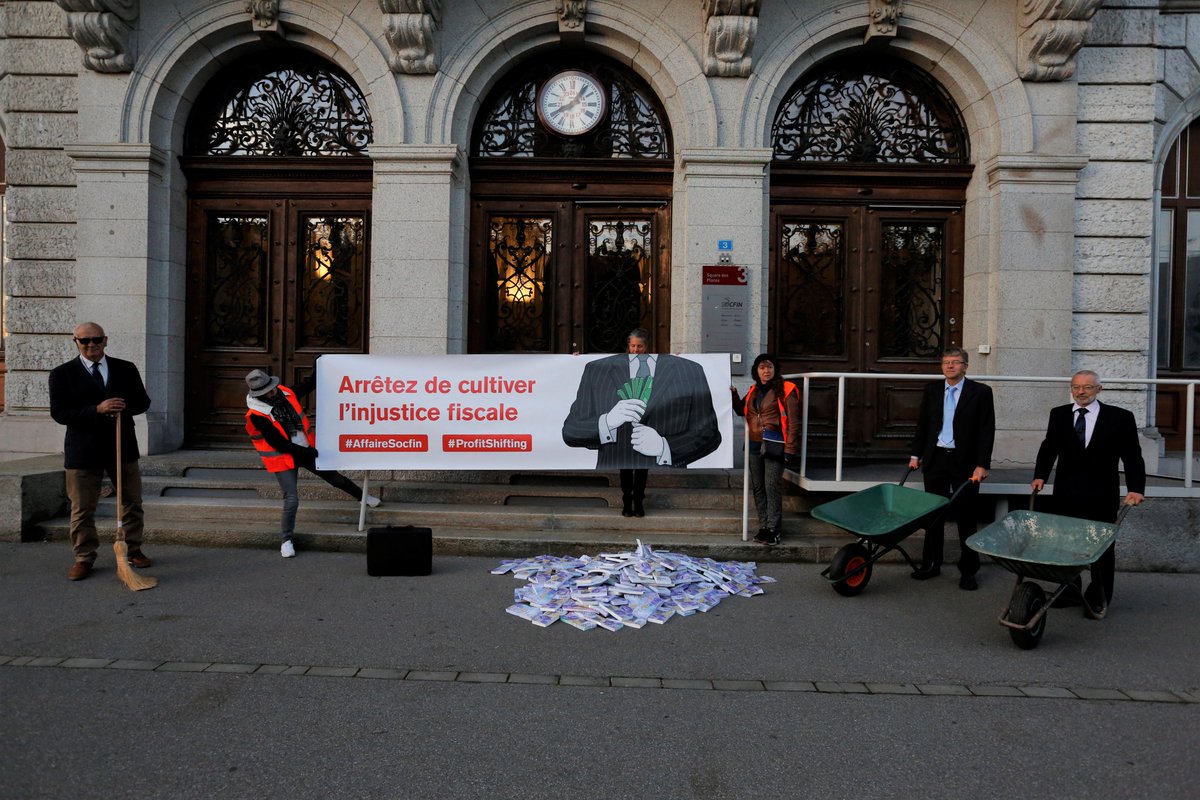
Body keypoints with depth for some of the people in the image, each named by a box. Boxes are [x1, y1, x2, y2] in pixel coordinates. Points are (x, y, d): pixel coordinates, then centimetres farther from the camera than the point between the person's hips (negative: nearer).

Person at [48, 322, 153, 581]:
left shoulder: (126, 369, 6)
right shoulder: (62, 374, -2)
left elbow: (143, 402, 8)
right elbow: (59, 413, -9)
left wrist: (124, 407, -14)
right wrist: (97, 410, -22)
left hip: (123, 447, 3)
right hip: (83, 451, -2)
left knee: (132, 502, 11)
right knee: (82, 509, 4)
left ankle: (133, 549, 26)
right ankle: (84, 558, 18)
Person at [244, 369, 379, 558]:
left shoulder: (284, 393, -7)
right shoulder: (257, 414, -23)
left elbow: (307, 387, 13)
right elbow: (279, 444, -23)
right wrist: (310, 453, -19)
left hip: (305, 450, 5)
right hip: (283, 459, -5)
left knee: (334, 477, 16)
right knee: (292, 500, -9)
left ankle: (362, 496, 40)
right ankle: (287, 540, 11)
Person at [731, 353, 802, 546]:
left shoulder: (785, 390, -6)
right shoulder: (753, 390, 13)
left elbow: (793, 421, -8)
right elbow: (742, 411, 28)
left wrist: (789, 448, -14)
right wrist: (734, 396, 10)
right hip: (755, 446, 7)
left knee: (772, 487, -9)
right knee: (757, 488, 8)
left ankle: (774, 529, -4)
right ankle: (764, 526, 17)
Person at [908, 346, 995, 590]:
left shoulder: (980, 392, -3)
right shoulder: (932, 390, 8)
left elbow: (987, 430, -6)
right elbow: (922, 424, 14)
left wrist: (982, 465, -12)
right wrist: (915, 455, 9)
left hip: (965, 462, -3)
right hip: (935, 459, 4)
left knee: (966, 517, 3)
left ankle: (968, 571, 13)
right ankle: (931, 564, 21)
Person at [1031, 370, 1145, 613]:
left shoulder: (1120, 418, -3)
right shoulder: (1058, 414, 4)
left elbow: (1132, 456, -4)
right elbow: (1049, 447, 6)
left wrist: (1136, 489, -15)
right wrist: (1040, 476, -7)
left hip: (1102, 498, -2)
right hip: (1066, 495, 2)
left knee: (1102, 547, 9)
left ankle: (1099, 598, 22)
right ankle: (1070, 592, 20)